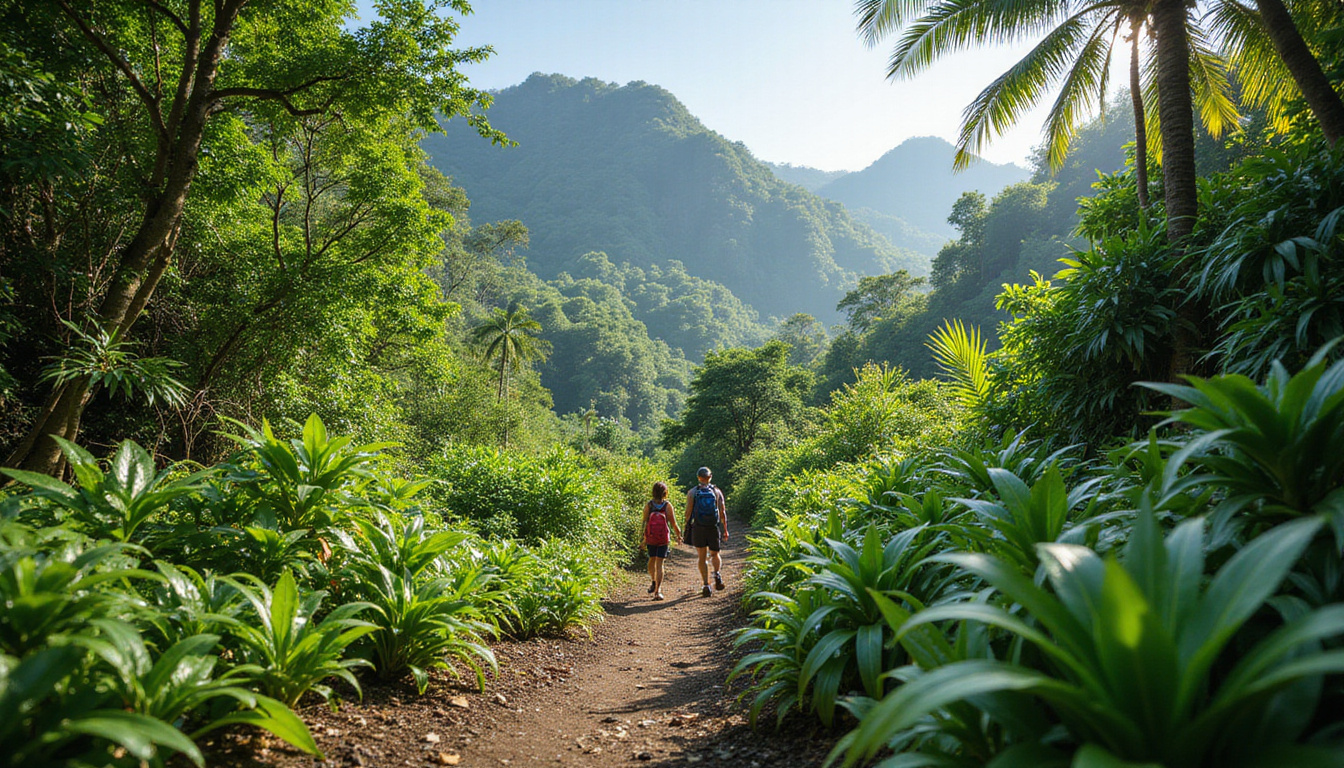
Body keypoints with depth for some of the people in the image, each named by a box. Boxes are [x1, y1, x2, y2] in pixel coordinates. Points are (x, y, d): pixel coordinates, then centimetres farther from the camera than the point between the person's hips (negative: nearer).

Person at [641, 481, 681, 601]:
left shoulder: (648, 505, -6)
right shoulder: (667, 505, -9)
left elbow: (645, 523, -6)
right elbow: (673, 523, -6)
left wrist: (644, 538, 4)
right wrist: (678, 534, 11)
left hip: (651, 538, 1)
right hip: (663, 539, -1)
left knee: (652, 559, 26)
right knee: (659, 563, 2)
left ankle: (653, 581, 28)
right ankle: (657, 591, -1)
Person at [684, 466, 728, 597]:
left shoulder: (692, 492, 0)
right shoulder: (717, 492, 3)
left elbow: (688, 512, -3)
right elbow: (723, 512, 2)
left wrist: (687, 527, 7)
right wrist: (725, 530, 8)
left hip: (698, 528, -1)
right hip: (714, 528, 1)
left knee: (702, 558, 8)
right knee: (715, 554, 20)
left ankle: (706, 585, 0)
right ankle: (717, 574, -5)